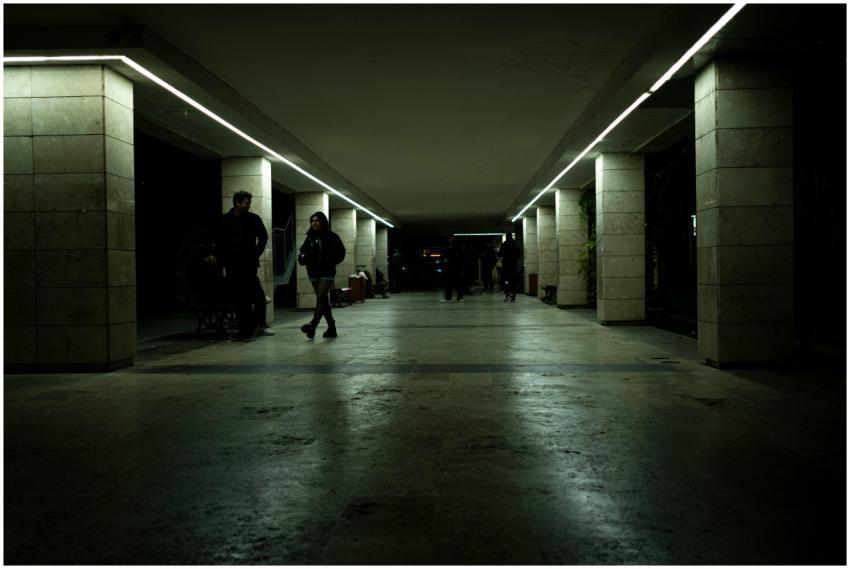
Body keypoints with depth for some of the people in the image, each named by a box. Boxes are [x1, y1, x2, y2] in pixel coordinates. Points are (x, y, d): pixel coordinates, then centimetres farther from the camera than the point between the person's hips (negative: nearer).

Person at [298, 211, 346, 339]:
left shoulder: (331, 236, -3)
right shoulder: (310, 237, 12)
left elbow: (340, 252, -5)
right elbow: (303, 251, 16)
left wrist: (329, 261, -18)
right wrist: (302, 257, -6)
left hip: (327, 272, -6)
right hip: (314, 273, 6)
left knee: (321, 297, -18)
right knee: (323, 300, 9)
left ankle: (313, 324, -31)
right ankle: (331, 328, 17)